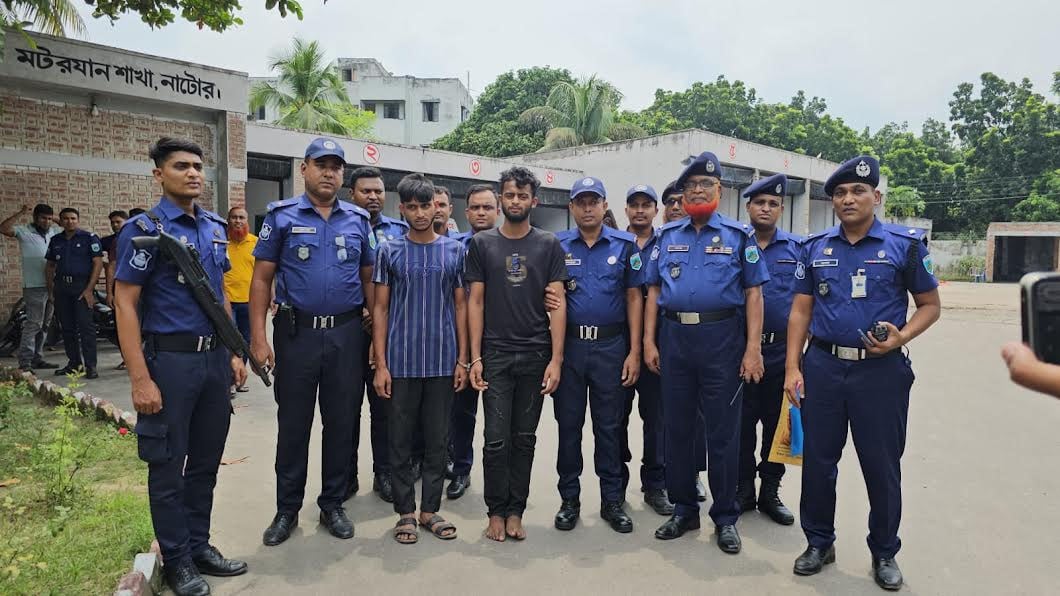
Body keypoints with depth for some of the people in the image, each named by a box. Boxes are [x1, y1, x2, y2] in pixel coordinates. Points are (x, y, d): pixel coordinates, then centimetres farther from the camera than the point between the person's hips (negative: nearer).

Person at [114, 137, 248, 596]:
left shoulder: (215, 228, 10)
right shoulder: (144, 229, -9)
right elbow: (124, 304, -12)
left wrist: (233, 352, 12)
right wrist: (140, 379, -17)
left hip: (214, 357, 6)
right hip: (171, 359, -6)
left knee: (206, 462, 15)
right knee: (168, 466, 7)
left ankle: (199, 545, 30)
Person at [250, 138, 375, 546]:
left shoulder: (357, 220, 7)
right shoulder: (282, 217, 1)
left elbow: (369, 279, 10)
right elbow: (262, 279, -1)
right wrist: (258, 336, -9)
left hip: (346, 333, 2)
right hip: (296, 332, -2)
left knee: (340, 421, 10)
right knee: (293, 423, 8)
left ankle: (333, 504, 25)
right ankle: (287, 509, 23)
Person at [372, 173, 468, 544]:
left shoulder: (454, 250, 5)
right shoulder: (390, 251, 3)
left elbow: (460, 306, 7)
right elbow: (381, 309, 2)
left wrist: (462, 360, 2)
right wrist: (380, 364, -4)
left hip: (443, 362, 1)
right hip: (401, 362, -1)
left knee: (438, 440, 9)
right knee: (401, 440, 7)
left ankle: (431, 509, 24)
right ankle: (405, 512, 21)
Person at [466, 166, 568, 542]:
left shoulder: (549, 246, 3)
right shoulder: (482, 244, 4)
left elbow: (557, 303, -1)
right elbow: (476, 302, 3)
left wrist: (556, 359, -8)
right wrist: (475, 357, -4)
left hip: (536, 356, 1)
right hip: (495, 355, 0)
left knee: (524, 438, 9)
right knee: (497, 438, 1)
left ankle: (515, 510, 22)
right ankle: (496, 511, 18)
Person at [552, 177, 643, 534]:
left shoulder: (625, 245, 4)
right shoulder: (557, 246, 4)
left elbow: (634, 298, 3)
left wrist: (634, 352, -3)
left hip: (611, 346, 0)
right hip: (568, 345, 1)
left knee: (609, 426, 7)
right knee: (568, 425, 9)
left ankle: (613, 501, 20)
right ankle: (569, 499, 22)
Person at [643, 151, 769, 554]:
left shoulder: (737, 235, 3)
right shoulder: (667, 236, 11)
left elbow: (753, 294, 0)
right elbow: (654, 291, 11)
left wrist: (753, 349, -8)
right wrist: (648, 342, 2)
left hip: (722, 339, -3)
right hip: (674, 338, 3)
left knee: (722, 431, 4)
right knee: (677, 428, 10)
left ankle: (725, 517, 20)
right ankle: (683, 510, 26)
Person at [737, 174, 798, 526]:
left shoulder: (797, 248, 6)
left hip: (781, 352, 2)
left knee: (777, 425, 10)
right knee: (741, 424, 7)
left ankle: (770, 493, 25)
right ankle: (743, 490, 22)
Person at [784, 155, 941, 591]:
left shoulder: (905, 244, -2)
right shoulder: (815, 248, 5)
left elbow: (930, 305, 4)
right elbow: (800, 311, 6)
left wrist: (901, 337, -16)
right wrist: (792, 367, 0)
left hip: (881, 370, -2)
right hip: (823, 367, 2)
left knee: (882, 464, 8)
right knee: (817, 459, 10)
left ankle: (884, 552, 28)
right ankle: (819, 542, 28)